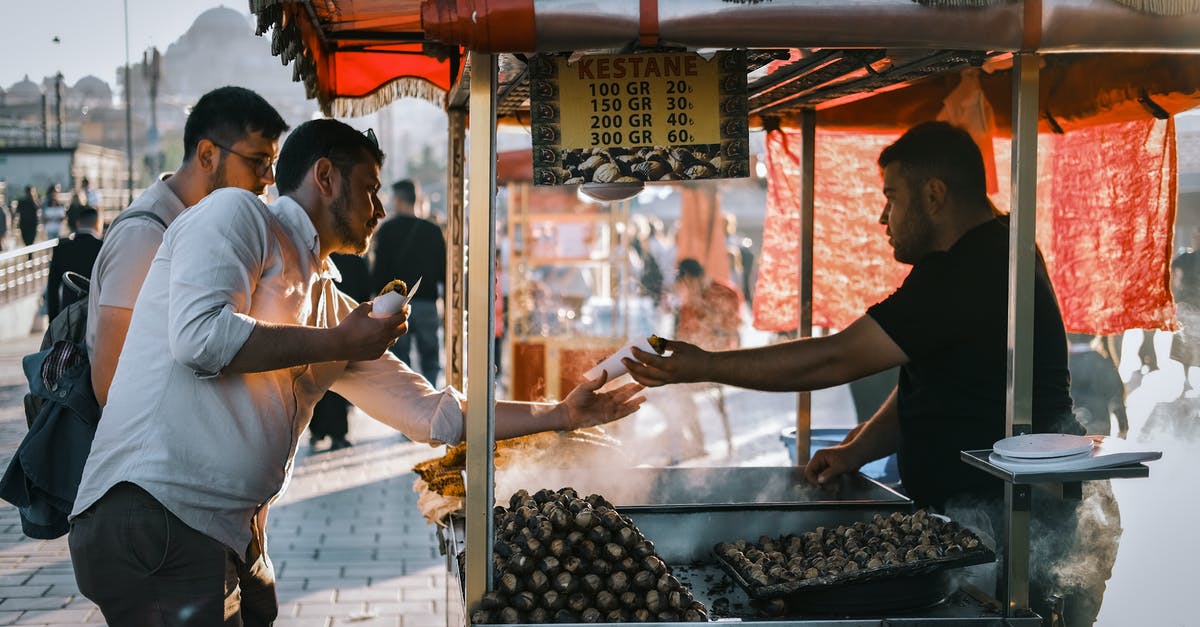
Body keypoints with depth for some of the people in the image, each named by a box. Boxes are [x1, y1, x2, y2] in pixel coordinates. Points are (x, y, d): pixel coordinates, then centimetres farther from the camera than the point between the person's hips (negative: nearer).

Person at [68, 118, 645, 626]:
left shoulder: (333, 307, 21)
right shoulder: (236, 214, 0)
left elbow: (432, 412, 24)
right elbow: (199, 338, -16)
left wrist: (563, 414, 23)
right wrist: (341, 342, -6)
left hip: (230, 539, 9)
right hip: (154, 512, -9)